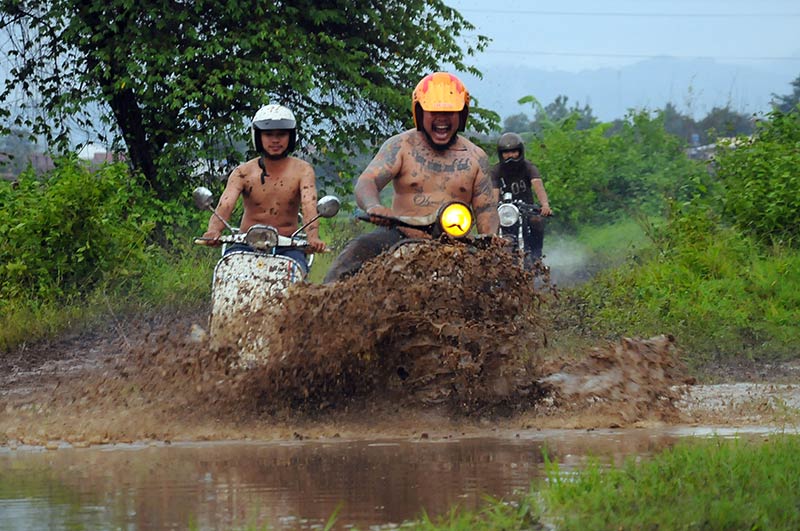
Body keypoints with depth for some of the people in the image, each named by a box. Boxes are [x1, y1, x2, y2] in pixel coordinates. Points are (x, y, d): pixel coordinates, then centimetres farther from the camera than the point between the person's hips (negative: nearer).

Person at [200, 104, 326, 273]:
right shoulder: (243, 172, 3)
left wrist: (313, 238, -35)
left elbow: (309, 208, -13)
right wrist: (214, 231, -35)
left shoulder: (302, 170, 3)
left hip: (287, 245, 0)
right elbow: (225, 205, -11)